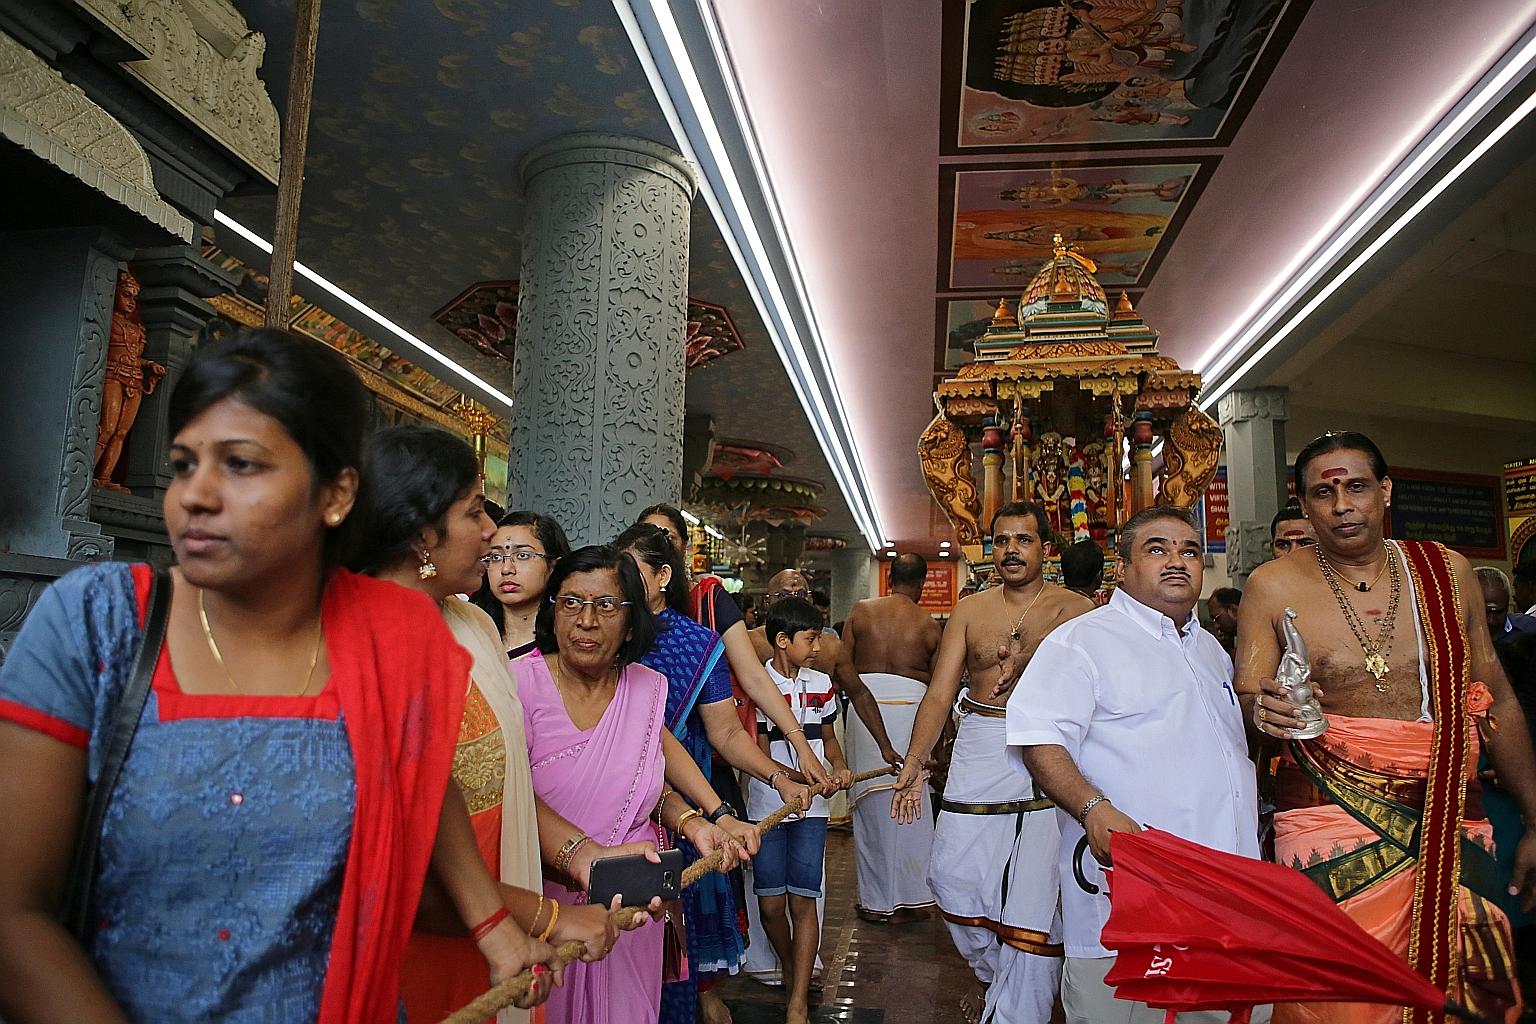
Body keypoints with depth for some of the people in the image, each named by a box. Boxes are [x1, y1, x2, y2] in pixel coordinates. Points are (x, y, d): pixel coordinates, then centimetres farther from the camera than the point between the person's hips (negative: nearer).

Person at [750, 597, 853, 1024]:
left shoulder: (821, 683, 7)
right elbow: (760, 753, -11)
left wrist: (839, 768, -2)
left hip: (811, 809, 2)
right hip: (767, 807, -2)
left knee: (803, 901, -1)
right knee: (770, 904, 4)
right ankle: (791, 970, 32)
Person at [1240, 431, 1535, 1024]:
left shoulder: (1448, 573, 7)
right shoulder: (1273, 587, -1)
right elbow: (1244, 703, 0)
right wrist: (1262, 710, -23)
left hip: (1451, 829, 3)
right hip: (1331, 823, -2)